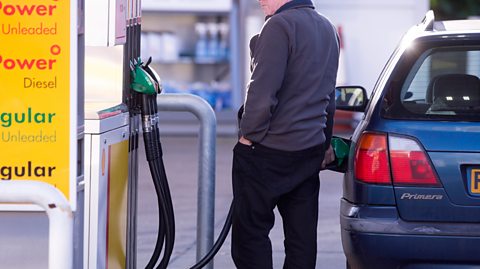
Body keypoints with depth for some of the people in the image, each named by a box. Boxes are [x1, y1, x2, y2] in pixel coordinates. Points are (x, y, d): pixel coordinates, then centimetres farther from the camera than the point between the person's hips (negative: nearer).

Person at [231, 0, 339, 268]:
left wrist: (248, 135, -10)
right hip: (311, 148, 8)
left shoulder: (280, 25, -14)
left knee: (250, 230, 0)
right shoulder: (327, 28, 15)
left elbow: (263, 90, -20)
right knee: (302, 235, 8)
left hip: (268, 152, -8)